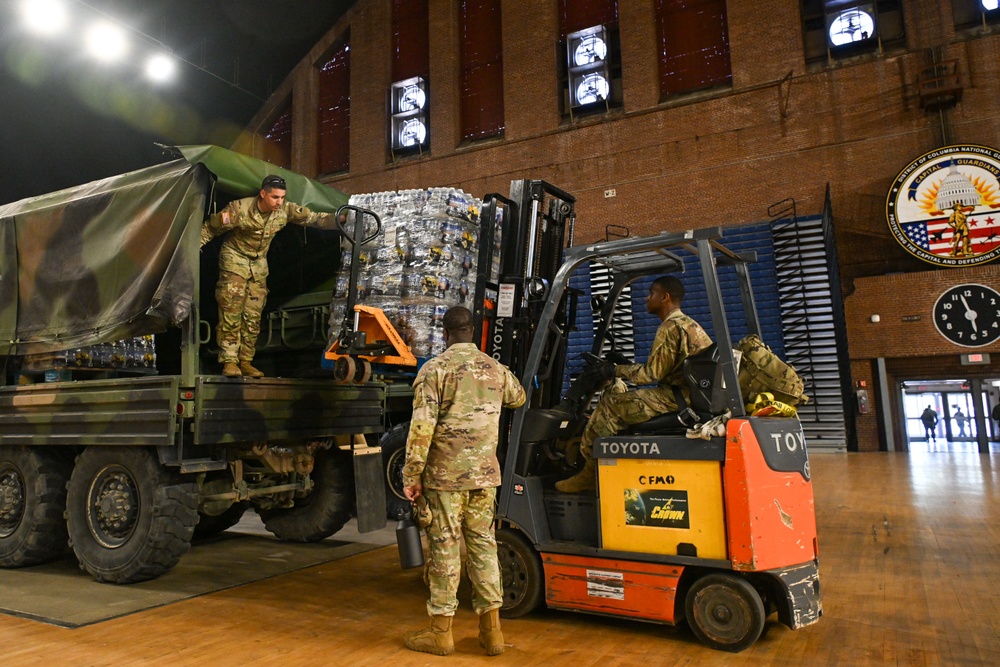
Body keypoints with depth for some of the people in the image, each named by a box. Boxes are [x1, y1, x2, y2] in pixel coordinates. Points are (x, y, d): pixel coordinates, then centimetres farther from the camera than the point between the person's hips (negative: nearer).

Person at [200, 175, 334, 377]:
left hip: (259, 264, 4)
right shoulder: (239, 209, -22)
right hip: (235, 259, -4)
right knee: (231, 312, -11)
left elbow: (314, 218, -12)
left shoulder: (285, 210, -12)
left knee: (253, 316, 3)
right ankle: (229, 361, -7)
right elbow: (210, 228, -12)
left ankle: (245, 361, 9)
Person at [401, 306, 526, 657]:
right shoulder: (496, 369, 7)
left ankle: (441, 631, 16)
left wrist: (412, 475, -7)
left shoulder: (434, 369, -8)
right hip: (485, 473, 4)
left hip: (445, 474, -4)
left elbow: (422, 426, -14)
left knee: (444, 548, 4)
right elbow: (518, 398, 28)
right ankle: (491, 629, 18)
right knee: (483, 544, 12)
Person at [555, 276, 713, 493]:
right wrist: (622, 370, 19)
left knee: (609, 404, -7)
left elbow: (653, 373, -15)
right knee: (618, 395, 12)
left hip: (676, 398, -10)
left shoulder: (670, 327, -13)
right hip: (693, 395, 10)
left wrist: (616, 370, -2)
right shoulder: (690, 324, 19)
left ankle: (590, 473, 1)